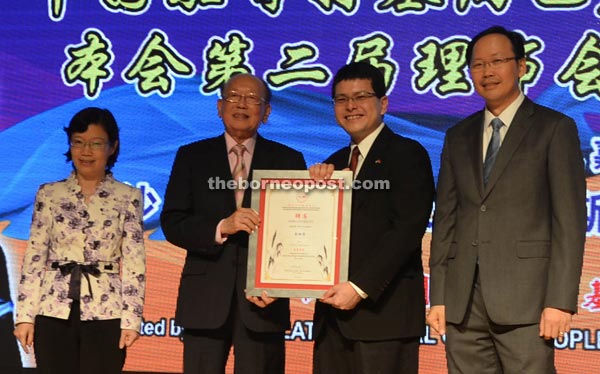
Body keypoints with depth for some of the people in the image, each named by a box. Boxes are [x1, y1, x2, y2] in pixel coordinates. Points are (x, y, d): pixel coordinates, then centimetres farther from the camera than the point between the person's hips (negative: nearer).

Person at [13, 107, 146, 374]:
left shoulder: (128, 197, 3)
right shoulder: (49, 194, 7)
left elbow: (134, 261, -1)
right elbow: (34, 257, 5)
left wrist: (131, 318, -7)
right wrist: (25, 314, 0)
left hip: (104, 314, -1)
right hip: (54, 312, 1)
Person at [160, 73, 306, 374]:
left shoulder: (288, 160, 8)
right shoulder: (191, 157, 9)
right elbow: (171, 223, 0)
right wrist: (221, 227, -17)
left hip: (263, 297, 0)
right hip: (205, 299, 1)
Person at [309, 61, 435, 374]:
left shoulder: (406, 154, -2)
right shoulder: (336, 163, 20)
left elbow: (408, 229, -13)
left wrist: (360, 287, -18)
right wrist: (316, 185, -5)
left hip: (382, 309, -6)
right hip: (333, 310, 6)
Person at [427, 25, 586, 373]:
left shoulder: (555, 128, 3)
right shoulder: (459, 137, 16)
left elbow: (569, 220, -4)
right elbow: (446, 218, 15)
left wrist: (561, 300, -12)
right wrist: (438, 296, 7)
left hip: (524, 297, -4)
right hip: (464, 300, 4)